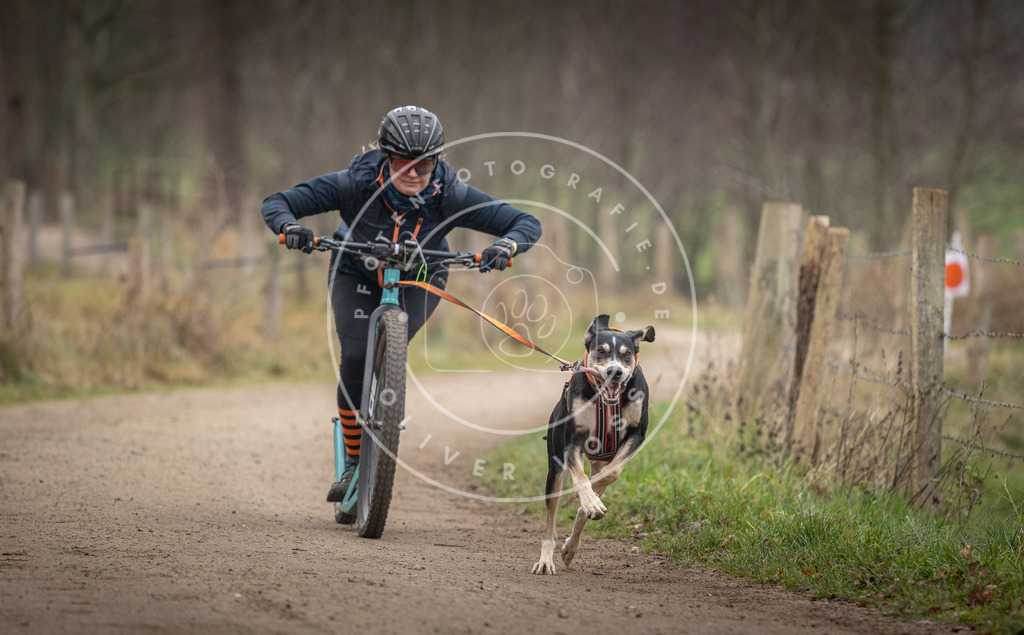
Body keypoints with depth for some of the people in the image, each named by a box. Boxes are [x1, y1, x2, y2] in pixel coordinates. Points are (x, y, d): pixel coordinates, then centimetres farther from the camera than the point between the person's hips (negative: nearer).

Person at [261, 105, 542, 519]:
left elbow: (526, 224, -26)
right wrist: (291, 227, -49)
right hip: (357, 274, 0)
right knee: (356, 357, -22)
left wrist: (505, 247, -48)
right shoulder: (355, 185, -30)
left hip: (419, 282, 0)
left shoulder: (450, 197, -28)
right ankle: (352, 462, -5)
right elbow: (276, 204, -27)